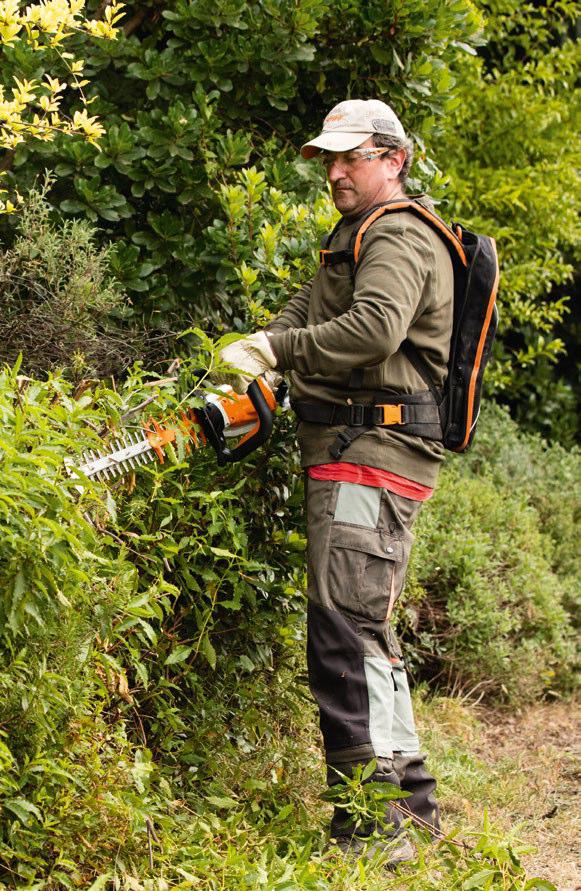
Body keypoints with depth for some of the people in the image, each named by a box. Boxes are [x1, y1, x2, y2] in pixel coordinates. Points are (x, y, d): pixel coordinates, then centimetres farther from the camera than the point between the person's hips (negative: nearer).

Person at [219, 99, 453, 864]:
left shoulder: (399, 240, -8)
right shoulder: (357, 238, 26)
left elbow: (375, 327, -27)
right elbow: (305, 313, 16)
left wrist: (274, 348, -23)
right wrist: (254, 355, -3)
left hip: (373, 453, -11)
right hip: (354, 453, 11)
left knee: (345, 631, -17)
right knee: (367, 631, 16)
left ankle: (371, 826, -19)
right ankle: (411, 797, 24)